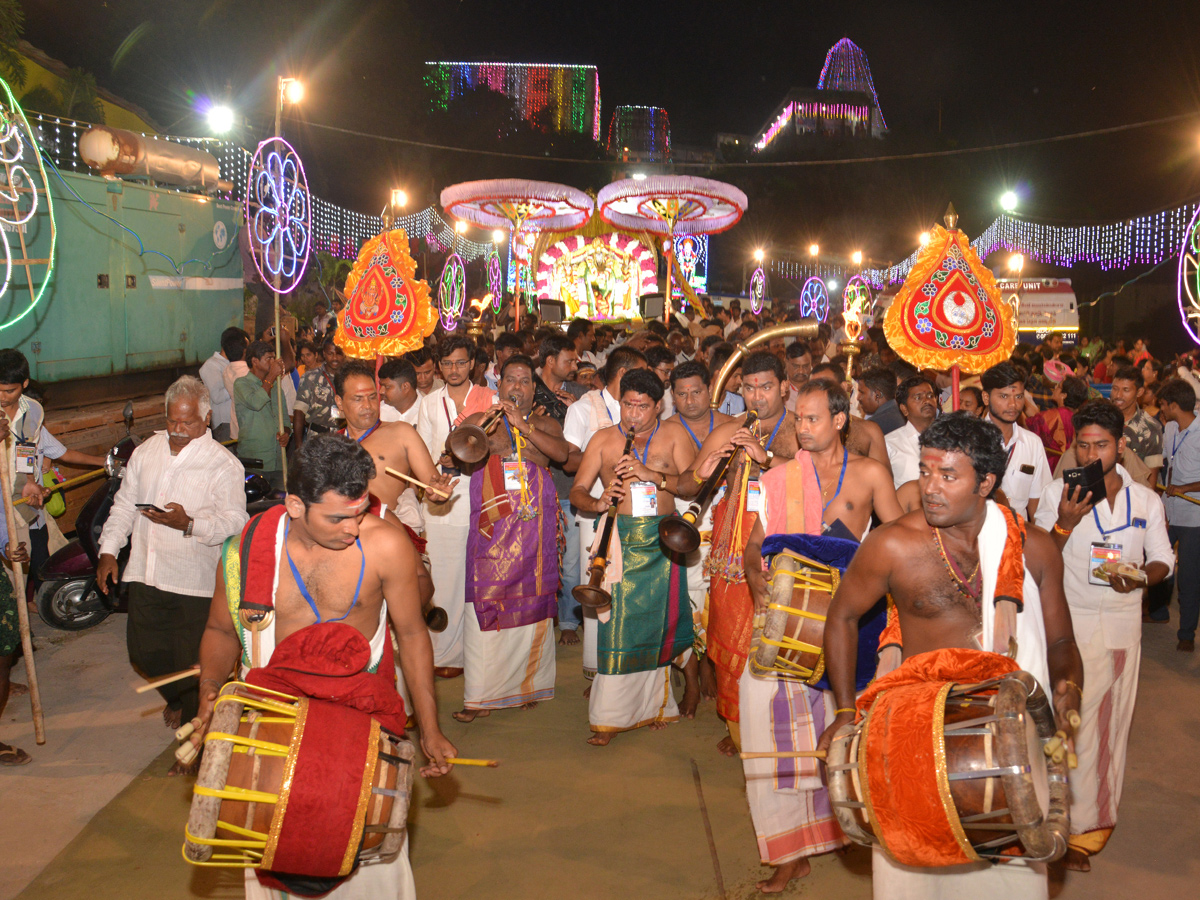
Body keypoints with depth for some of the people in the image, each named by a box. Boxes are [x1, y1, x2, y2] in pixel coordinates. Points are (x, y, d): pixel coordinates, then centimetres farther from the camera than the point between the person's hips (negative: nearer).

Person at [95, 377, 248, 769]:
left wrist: (189, 524, -31)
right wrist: (108, 551, 7)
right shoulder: (146, 451, 10)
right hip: (146, 575, 5)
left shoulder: (223, 464, -8)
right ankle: (177, 699, 45)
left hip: (194, 581, -5)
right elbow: (124, 504, 16)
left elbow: (234, 521, -17)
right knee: (144, 653, 12)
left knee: (192, 665, 2)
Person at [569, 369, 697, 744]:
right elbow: (577, 491, 6)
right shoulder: (603, 439, 10)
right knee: (617, 625, -4)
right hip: (621, 539, 0)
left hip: (663, 539, 0)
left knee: (663, 620, 4)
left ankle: (655, 704, 25)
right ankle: (610, 717, 4)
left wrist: (651, 474, -15)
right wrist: (598, 503, -16)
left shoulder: (674, 435, 9)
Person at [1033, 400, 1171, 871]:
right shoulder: (1057, 493, -2)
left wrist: (1140, 577, -14)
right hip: (1070, 621, -2)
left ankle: (1100, 811, 27)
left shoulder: (1146, 499, 6)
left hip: (1124, 623, 3)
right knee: (1074, 722, -4)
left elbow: (1163, 561, 8)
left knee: (1113, 719, 9)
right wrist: (1066, 523, -21)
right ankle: (1081, 825, 7)